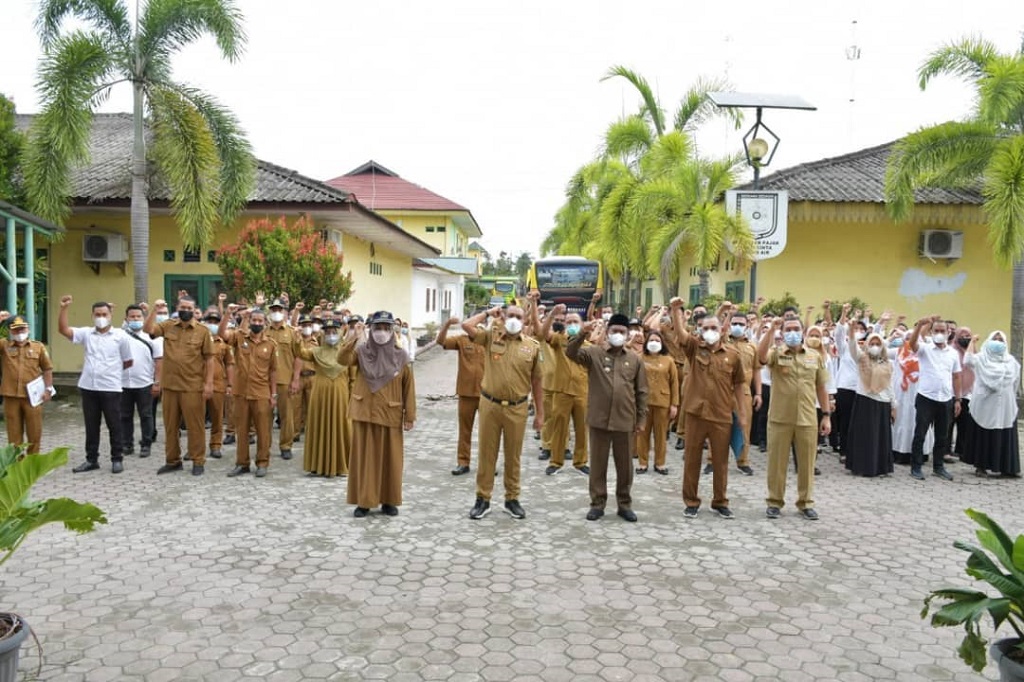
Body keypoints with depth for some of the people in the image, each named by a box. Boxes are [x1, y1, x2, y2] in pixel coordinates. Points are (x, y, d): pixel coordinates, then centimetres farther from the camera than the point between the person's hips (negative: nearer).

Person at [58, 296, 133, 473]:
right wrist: (64, 308, -15)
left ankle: (117, 459, 14)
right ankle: (91, 459, 21)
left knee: (114, 426, 4)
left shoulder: (120, 336, -1)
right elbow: (63, 330, -6)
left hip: (110, 388, -3)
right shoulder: (86, 333, 7)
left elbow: (128, 362, 6)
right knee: (91, 427, 11)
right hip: (88, 387, 3)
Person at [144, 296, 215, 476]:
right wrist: (155, 309, -16)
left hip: (193, 387, -4)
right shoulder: (168, 326, 6)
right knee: (170, 425, 12)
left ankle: (198, 461, 12)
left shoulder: (203, 331, -3)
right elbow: (147, 329, -8)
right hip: (169, 385, 4)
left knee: (195, 425, 2)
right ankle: (172, 460, 24)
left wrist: (209, 383, -8)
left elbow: (209, 359, -3)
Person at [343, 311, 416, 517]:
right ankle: (363, 501, 16)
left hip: (390, 415, 0)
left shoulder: (400, 356, -2)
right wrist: (351, 340, -33)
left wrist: (410, 416, -2)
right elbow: (343, 360, -19)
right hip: (364, 413, 0)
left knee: (390, 458, 6)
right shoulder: (362, 351, 0)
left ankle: (389, 501, 19)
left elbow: (408, 388, 0)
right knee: (364, 457, 6)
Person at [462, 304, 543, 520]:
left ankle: (512, 500, 24)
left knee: (513, 456, 11)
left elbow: (536, 381, 4)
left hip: (517, 408, 0)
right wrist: (488, 313, 0)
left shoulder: (532, 346, 1)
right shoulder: (491, 337, 1)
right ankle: (483, 499, 19)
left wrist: (540, 413, 4)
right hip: (490, 405, 0)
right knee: (486, 453, 8)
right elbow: (466, 325, -13)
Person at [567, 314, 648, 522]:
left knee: (625, 465, 10)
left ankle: (624, 503, 24)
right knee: (598, 464, 8)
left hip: (625, 421, 2)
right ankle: (597, 503, 20)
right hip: (599, 419, -1)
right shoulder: (594, 353, 0)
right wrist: (583, 333, -28)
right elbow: (571, 353, -15)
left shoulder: (635, 359, 5)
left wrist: (641, 418, 4)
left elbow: (641, 392, 7)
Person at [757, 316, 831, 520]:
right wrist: (772, 329, -26)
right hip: (779, 418, -2)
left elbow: (821, 388, 10)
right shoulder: (776, 354, 0)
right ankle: (775, 502, 17)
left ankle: (805, 502, 23)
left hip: (807, 419, 2)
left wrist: (826, 415, 7)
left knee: (806, 463, 9)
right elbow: (761, 355, -25)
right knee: (777, 462, 5)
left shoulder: (815, 356, 7)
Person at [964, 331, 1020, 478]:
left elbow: (1016, 381, 19)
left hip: (1005, 405, 3)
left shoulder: (1011, 360, 12)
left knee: (1005, 436, 4)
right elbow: (967, 361, -20)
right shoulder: (981, 358, 1)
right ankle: (981, 466, 9)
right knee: (984, 435, 1)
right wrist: (973, 343, -14)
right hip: (985, 404, -3)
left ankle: (1006, 467, 12)